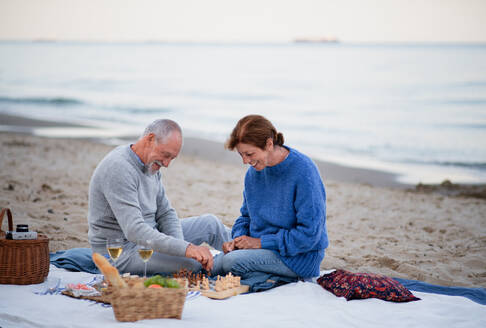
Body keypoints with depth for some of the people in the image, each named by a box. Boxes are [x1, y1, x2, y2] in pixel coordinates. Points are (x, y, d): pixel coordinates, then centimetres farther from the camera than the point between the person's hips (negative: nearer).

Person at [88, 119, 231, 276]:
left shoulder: (152, 166, 5)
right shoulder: (119, 169, -27)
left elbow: (166, 213, 9)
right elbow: (135, 231, -34)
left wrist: (179, 245, -11)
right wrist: (185, 248, -38)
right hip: (123, 251, -9)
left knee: (210, 223, 10)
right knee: (193, 263, -26)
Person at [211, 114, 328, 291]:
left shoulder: (304, 171, -20)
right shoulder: (253, 172, 3)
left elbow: (309, 234, -22)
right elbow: (246, 215, 18)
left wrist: (261, 242, -18)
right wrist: (237, 239, -5)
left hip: (300, 256, -8)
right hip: (264, 247, 8)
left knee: (231, 261, -26)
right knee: (212, 265, -10)